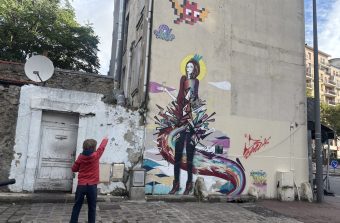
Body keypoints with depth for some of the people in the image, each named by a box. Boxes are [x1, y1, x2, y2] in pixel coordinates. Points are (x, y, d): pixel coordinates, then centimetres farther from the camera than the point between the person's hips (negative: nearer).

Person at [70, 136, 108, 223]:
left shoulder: (80, 157, -2)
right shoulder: (96, 156, -9)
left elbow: (74, 169, 8)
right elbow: (102, 147, 8)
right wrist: (105, 140, 26)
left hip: (81, 185, 2)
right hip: (92, 186, -2)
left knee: (77, 206, 10)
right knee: (92, 207, 8)